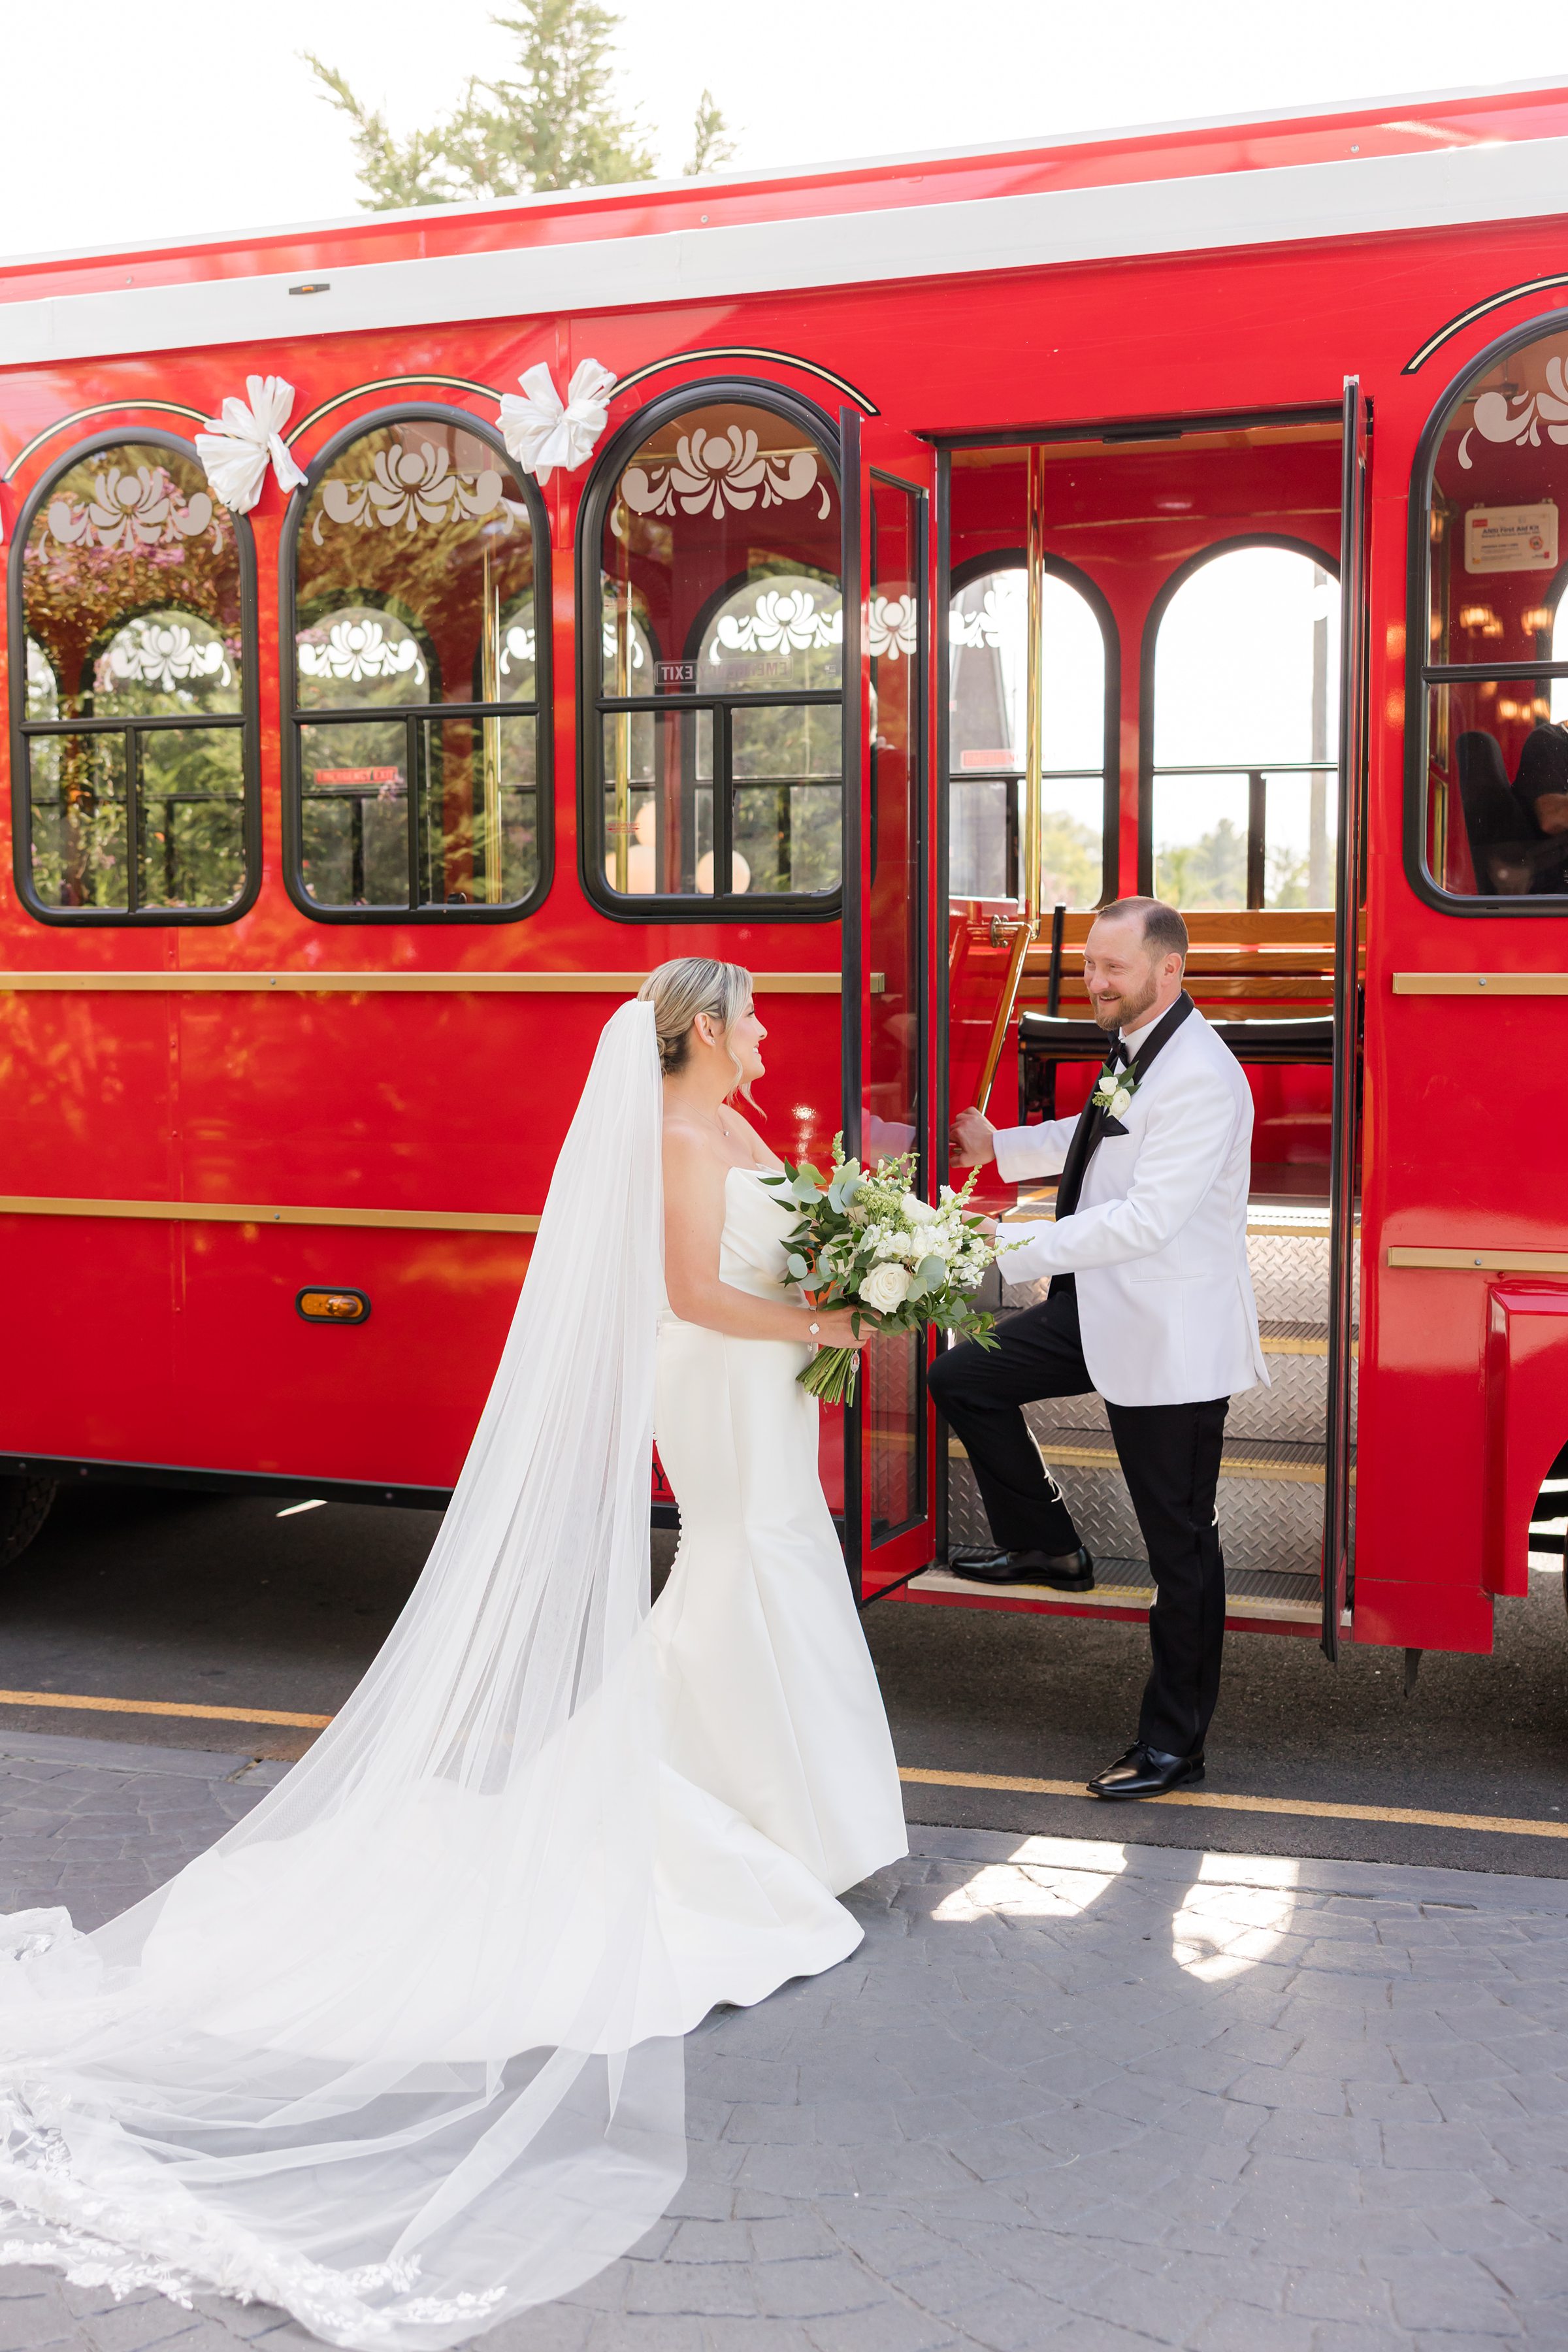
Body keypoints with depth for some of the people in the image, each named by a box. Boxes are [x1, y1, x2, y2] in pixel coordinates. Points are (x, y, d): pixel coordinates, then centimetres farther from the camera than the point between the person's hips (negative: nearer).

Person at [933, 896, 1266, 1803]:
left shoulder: (1200, 1078, -24)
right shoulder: (1133, 1049, 6)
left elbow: (1147, 1217, -29)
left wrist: (1013, 1250, -28)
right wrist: (1000, 1147, 17)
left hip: (1173, 1337, -9)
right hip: (1102, 1312, 9)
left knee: (1180, 1547, 2)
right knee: (965, 1378, 10)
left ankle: (1175, 1743, 15)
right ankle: (1050, 1547, 25)